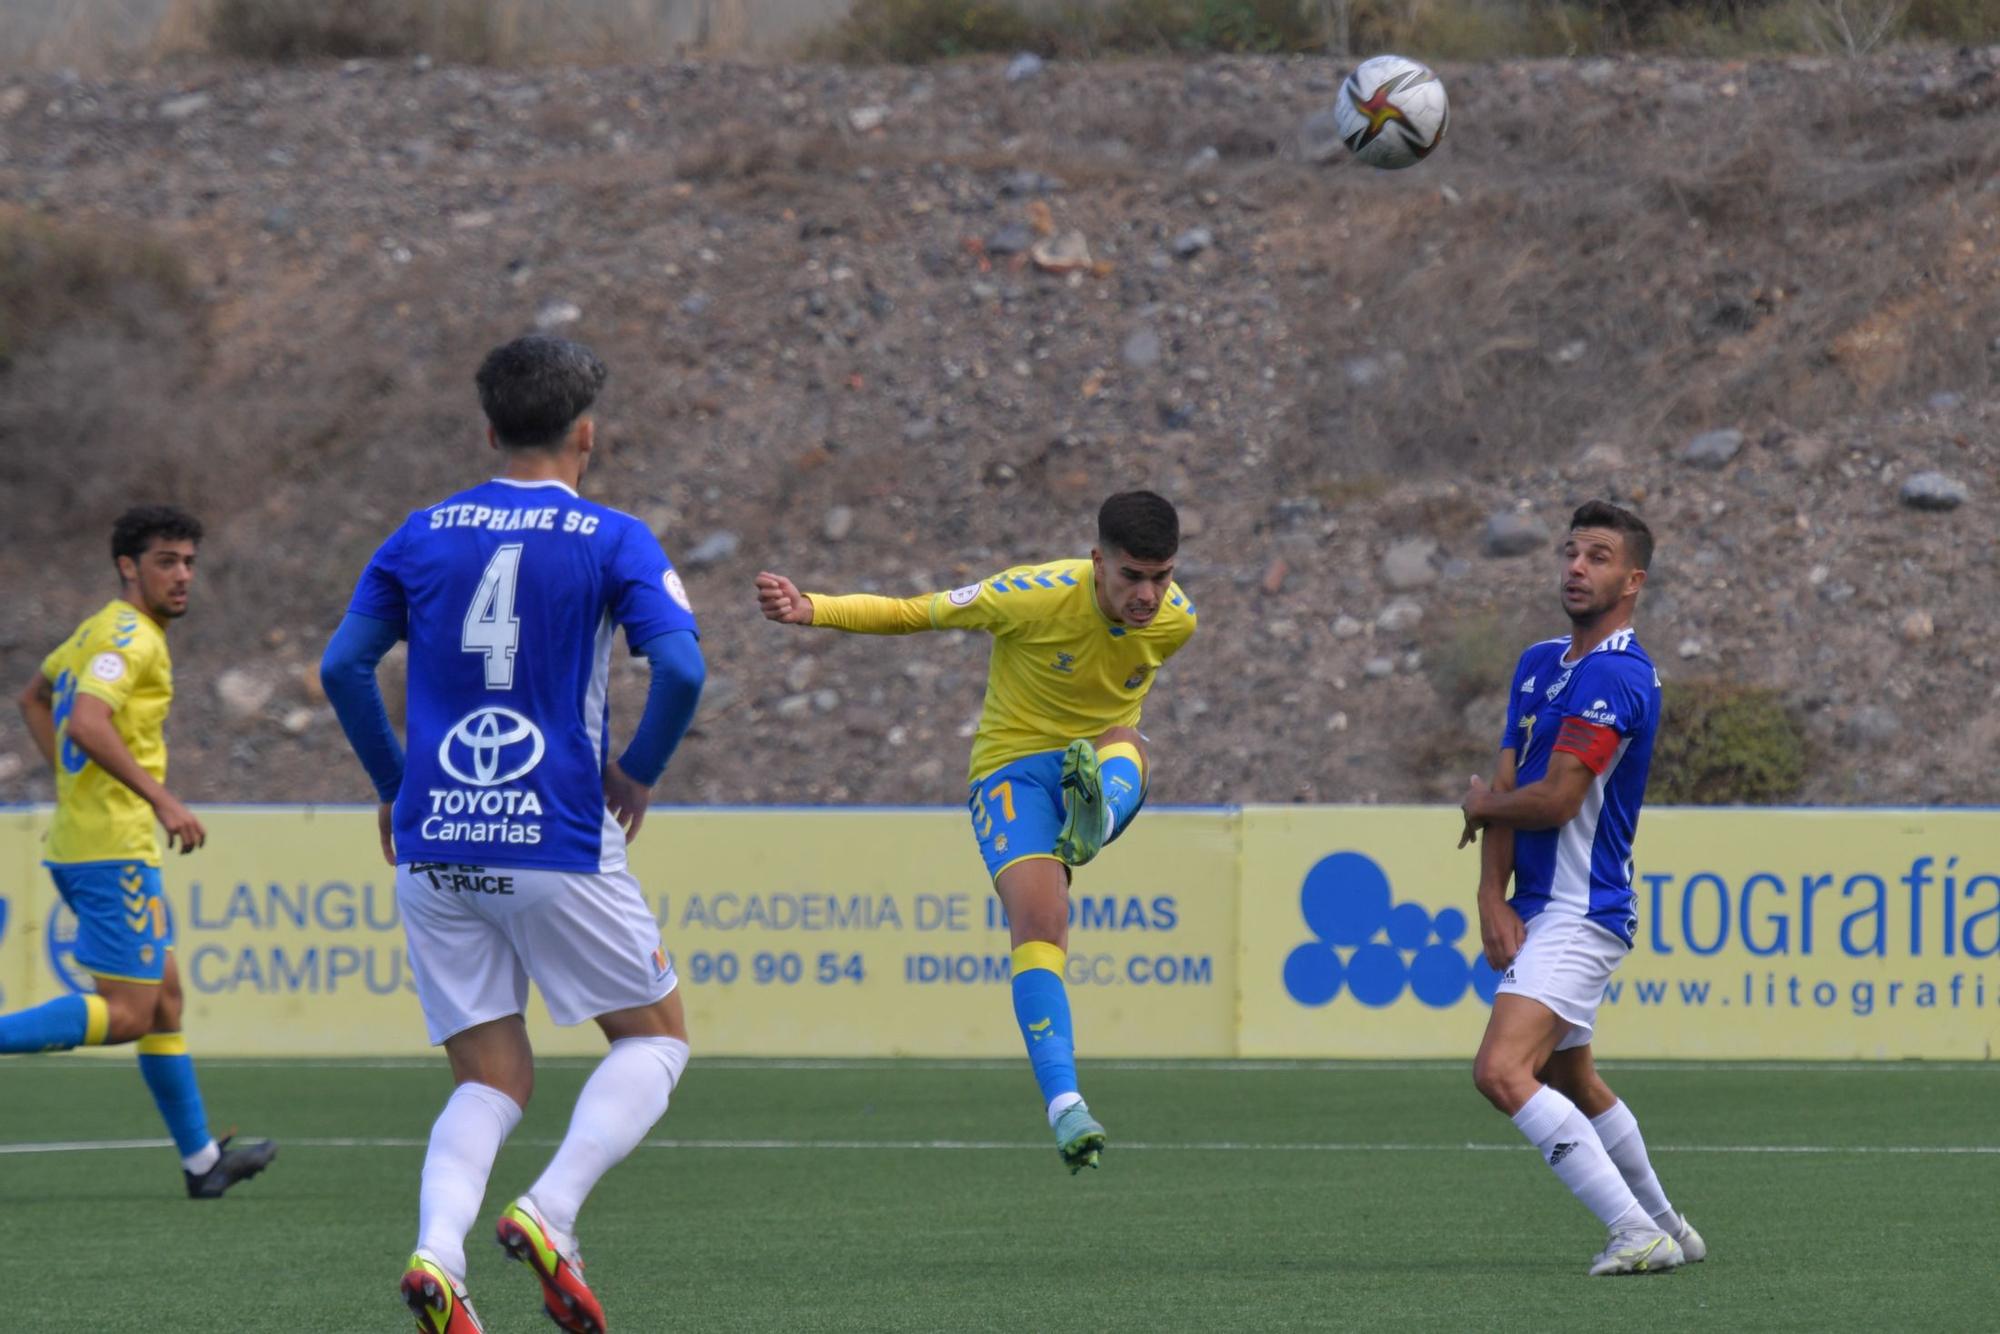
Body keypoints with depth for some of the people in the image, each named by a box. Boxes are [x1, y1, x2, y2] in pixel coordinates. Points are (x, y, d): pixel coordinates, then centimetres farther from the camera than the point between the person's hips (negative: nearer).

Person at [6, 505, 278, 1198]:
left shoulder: (97, 631, 17)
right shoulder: (130, 637, -14)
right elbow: (87, 723, -28)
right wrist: (161, 799, -27)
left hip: (78, 840, 10)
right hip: (113, 848, -10)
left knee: (164, 998, 15)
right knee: (126, 1013, -11)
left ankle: (201, 1159, 21)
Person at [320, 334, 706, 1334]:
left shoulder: (423, 536, 8)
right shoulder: (612, 541, -3)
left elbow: (342, 664, 4)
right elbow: (680, 669, -15)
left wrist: (394, 784, 15)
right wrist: (637, 772, 2)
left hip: (433, 848, 4)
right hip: (559, 841, -4)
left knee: (492, 1081, 11)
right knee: (655, 1036, 14)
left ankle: (436, 1252, -17)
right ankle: (551, 1214, -10)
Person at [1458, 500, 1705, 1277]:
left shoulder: (1616, 675, -17)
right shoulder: (1538, 664, 12)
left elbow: (1556, 799, -22)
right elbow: (1505, 787, 8)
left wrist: (1482, 805, -1)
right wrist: (1493, 899, -5)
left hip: (1580, 914, -10)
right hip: (1537, 911, 10)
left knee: (1502, 1071, -24)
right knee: (1571, 1083, 22)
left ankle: (1637, 1232, -24)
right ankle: (1664, 1225, 38)